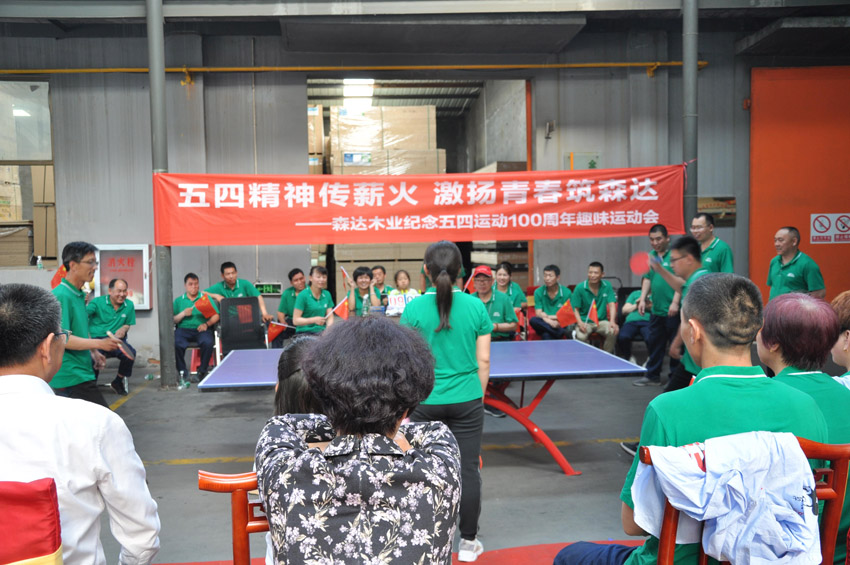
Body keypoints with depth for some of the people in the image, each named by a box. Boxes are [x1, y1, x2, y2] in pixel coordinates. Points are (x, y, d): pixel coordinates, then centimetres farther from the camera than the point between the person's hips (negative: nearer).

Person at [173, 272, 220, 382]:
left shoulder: (206, 298, 16)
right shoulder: (178, 300, 18)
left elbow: (216, 316, 7)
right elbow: (172, 320, 10)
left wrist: (206, 324, -11)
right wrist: (183, 314, -7)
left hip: (201, 329, -1)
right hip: (183, 329, 1)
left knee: (208, 342, -34)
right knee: (175, 343, -33)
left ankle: (202, 372, -16)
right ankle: (182, 372, -16)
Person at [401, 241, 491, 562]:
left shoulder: (415, 308, -8)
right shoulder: (476, 306, -4)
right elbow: (483, 360, 0)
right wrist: (479, 396, 13)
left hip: (425, 402, -1)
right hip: (467, 402, 1)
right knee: (467, 470, 9)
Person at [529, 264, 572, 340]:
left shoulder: (566, 293, -1)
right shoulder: (538, 292, 4)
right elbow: (538, 313, -4)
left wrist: (548, 316, -9)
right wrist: (549, 321, -23)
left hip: (560, 325, -4)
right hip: (544, 324, 4)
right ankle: (565, 333, -32)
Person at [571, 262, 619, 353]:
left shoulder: (607, 286, 1)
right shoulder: (580, 288, -5)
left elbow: (612, 305, -5)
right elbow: (575, 308, -3)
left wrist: (612, 321, -22)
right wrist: (580, 323, -22)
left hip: (601, 321, 2)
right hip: (585, 321, -2)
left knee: (613, 332, -29)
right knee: (581, 336, -33)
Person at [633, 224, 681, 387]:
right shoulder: (650, 256, 12)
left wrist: (675, 302, -21)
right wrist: (643, 299, 8)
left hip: (672, 311, -7)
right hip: (656, 310, 7)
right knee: (654, 343, 14)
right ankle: (652, 376, 25)